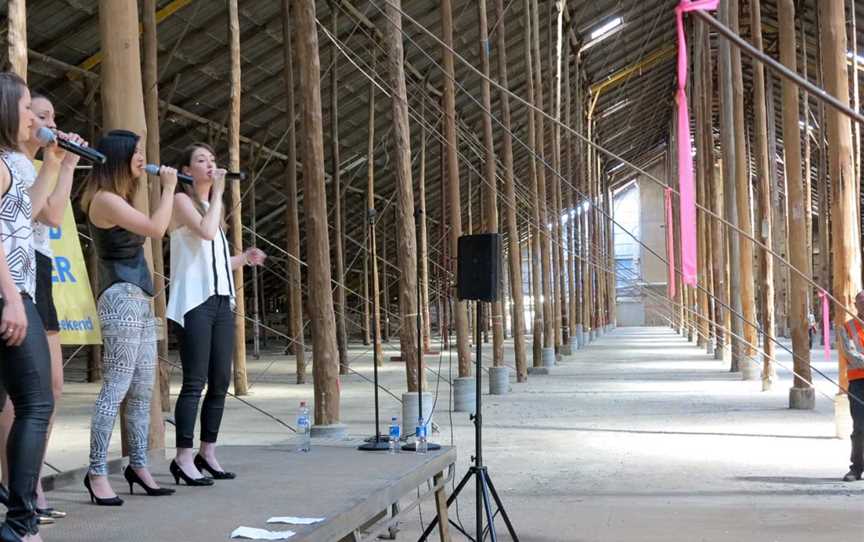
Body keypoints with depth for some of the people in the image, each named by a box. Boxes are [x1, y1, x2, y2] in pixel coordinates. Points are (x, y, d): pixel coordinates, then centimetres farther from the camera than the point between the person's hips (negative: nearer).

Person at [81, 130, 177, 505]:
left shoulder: (121, 200, 21)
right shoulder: (104, 199, -11)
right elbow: (156, 228, -17)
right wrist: (168, 187, -7)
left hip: (141, 300, 10)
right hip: (120, 299, -10)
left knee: (142, 390, 10)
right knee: (116, 388, -12)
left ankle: (138, 465, 16)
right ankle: (97, 472, -10)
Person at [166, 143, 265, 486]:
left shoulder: (212, 205, 23)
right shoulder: (182, 200, 0)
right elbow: (206, 232, -19)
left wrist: (244, 259, 11)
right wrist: (217, 192, -9)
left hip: (222, 301, 8)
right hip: (195, 301, -8)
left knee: (220, 381, 5)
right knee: (195, 382, -11)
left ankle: (207, 452, 13)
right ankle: (184, 457, -7)